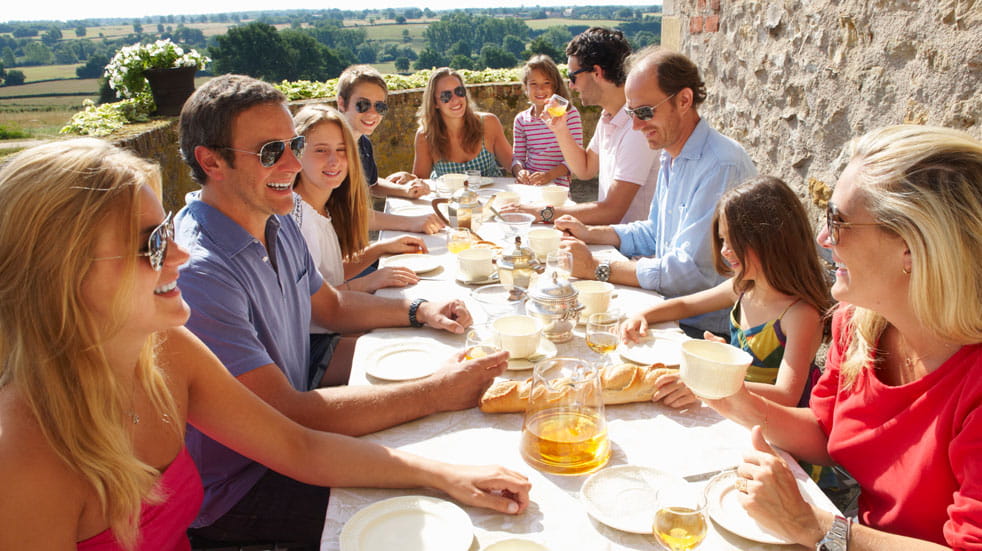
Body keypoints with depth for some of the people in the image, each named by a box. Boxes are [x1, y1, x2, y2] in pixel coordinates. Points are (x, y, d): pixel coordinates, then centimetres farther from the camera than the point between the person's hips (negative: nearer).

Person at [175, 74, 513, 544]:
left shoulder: (277, 226, 1)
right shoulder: (199, 272, -30)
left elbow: (330, 305, 17)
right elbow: (286, 413, -32)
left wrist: (419, 310, -1)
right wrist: (439, 392, -30)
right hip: (234, 491, -8)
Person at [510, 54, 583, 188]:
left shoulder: (569, 113, -1)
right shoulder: (521, 119, 10)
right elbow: (518, 157, 12)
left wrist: (549, 175, -18)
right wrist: (519, 171, -12)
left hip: (557, 185, -3)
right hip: (527, 184, 3)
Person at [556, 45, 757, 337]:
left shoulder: (722, 165, -24)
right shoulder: (671, 157, 9)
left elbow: (693, 271, -28)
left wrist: (597, 268, -24)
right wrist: (590, 233, 7)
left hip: (707, 329, -8)